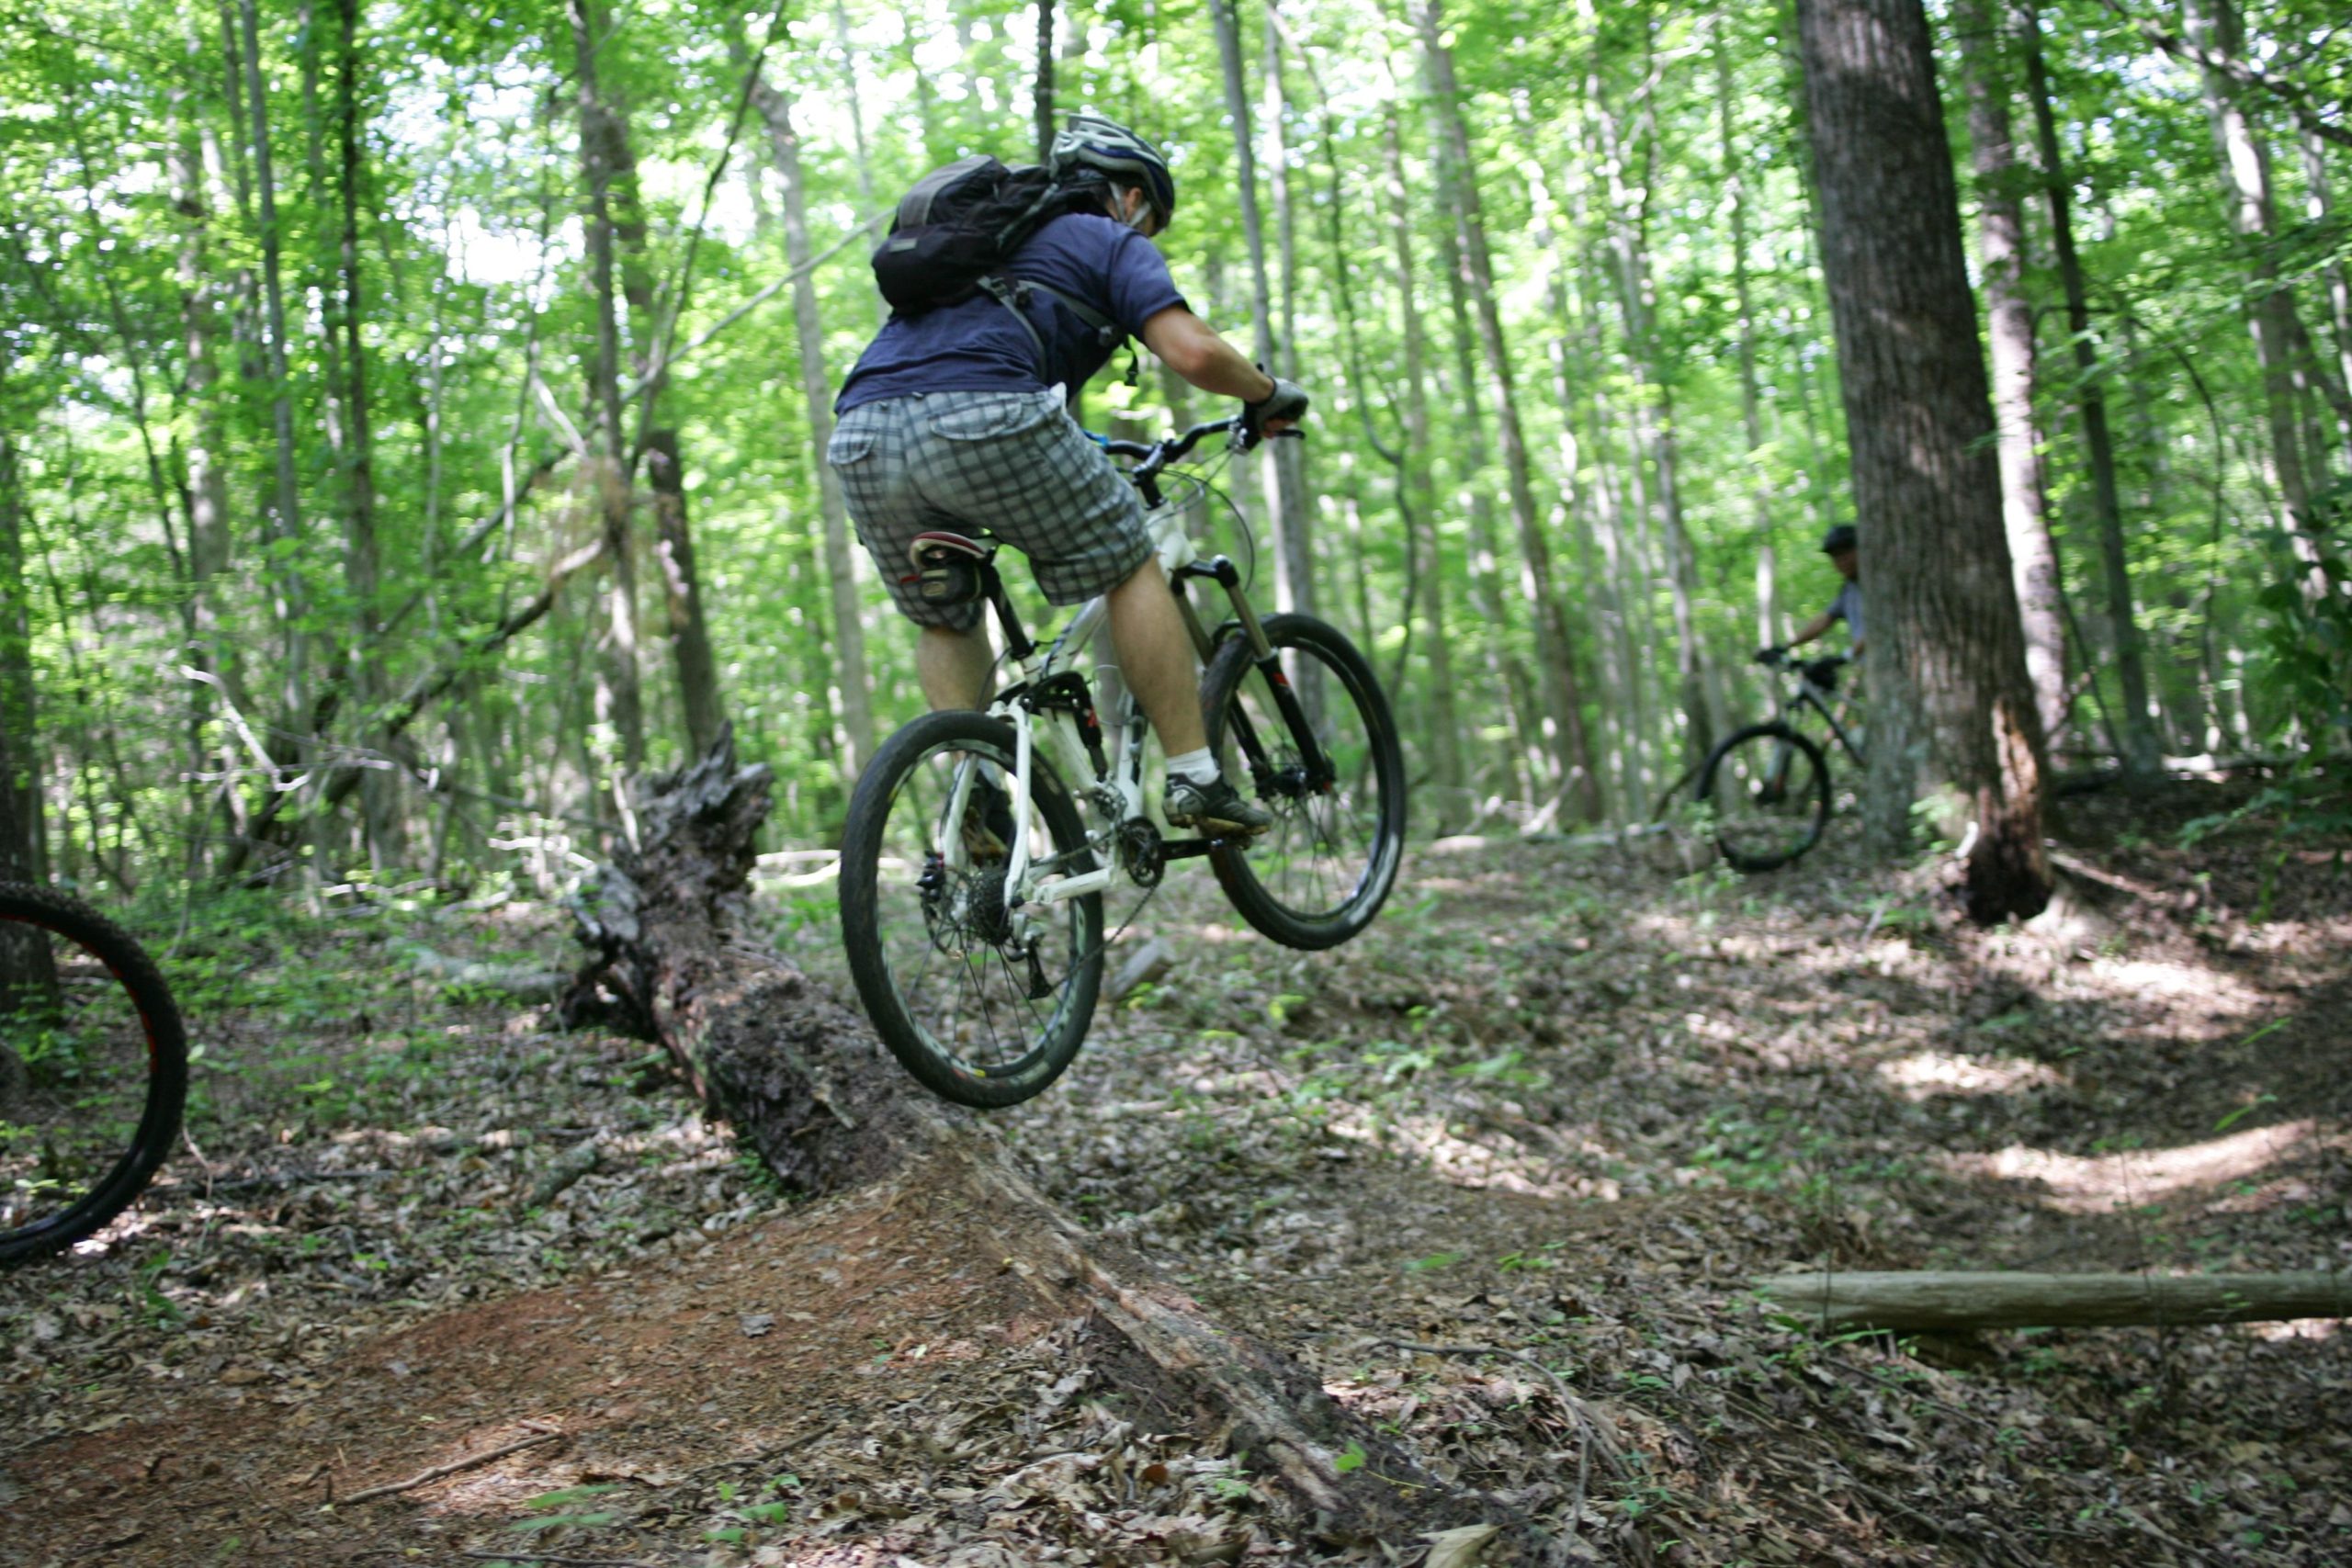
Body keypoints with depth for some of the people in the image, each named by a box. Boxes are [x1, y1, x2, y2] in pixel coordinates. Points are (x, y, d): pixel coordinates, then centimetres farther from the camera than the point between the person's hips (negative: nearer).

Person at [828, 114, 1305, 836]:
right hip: (982, 417, -6)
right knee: (1129, 568, 12)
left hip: (861, 440, 6)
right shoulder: (1114, 243, 19)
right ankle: (1194, 779, 11)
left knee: (944, 622, 25)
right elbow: (1192, 351, 2)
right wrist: (1268, 395, 23)